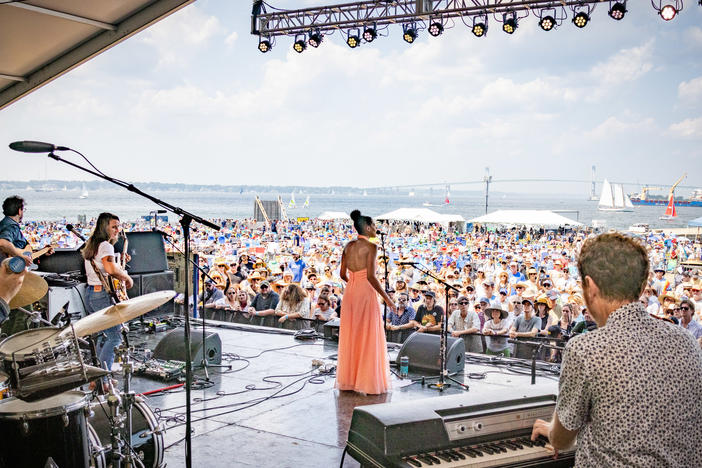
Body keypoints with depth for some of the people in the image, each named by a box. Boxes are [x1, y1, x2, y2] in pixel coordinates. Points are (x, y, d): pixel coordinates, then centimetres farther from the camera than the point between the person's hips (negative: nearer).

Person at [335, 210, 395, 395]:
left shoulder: (348, 246, 8)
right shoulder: (371, 247, -12)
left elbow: (343, 274, 11)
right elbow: (371, 276, -18)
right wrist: (387, 298, -12)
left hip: (350, 293, 7)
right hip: (366, 293, -7)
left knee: (350, 336, 13)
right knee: (368, 338, 1)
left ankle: (348, 379, 20)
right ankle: (368, 382, 5)